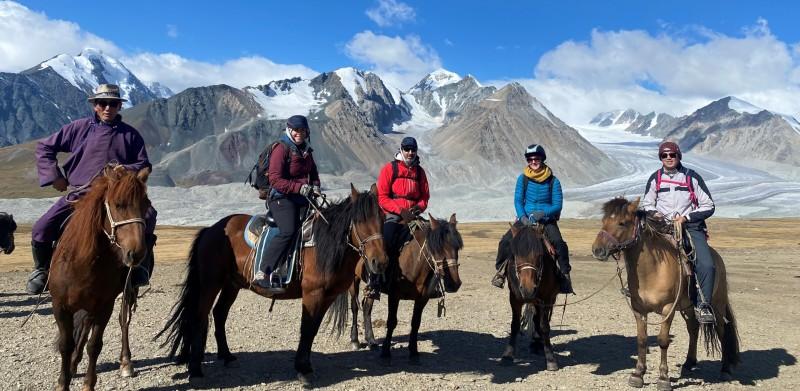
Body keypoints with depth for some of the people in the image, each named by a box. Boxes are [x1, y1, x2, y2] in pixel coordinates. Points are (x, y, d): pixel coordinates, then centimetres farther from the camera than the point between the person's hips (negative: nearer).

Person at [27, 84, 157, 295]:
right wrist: (54, 175, 4)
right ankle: (41, 269, 18)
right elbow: (44, 147, 15)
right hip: (78, 193, 1)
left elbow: (144, 165, 10)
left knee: (147, 216, -29)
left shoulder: (130, 134, 7)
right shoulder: (79, 128, 7)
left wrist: (125, 170, -10)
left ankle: (141, 267, -11)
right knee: (41, 230, -13)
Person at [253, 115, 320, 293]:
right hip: (282, 198, -9)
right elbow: (275, 179, -16)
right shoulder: (281, 149, -9)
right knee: (288, 231, -25)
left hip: (302, 198, 9)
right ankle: (263, 274, -24)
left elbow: (313, 173, 28)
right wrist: (299, 188, -24)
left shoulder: (306, 150, 14)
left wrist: (315, 186, 6)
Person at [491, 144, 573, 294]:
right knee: (506, 241, -18)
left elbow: (557, 205, -5)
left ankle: (565, 275, -12)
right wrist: (523, 217, -19)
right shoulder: (523, 178, 2)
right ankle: (501, 270, 1)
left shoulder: (553, 181, -2)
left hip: (547, 221, -1)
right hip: (525, 218, 1)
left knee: (559, 244, -26)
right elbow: (518, 201, -2)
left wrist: (543, 213, -23)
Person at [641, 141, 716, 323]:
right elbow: (646, 205, 19)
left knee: (707, 265, -21)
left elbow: (708, 206, 3)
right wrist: (655, 214, -4)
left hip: (691, 226, -2)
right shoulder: (655, 178, 9)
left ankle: (703, 305, -10)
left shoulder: (692, 177, 3)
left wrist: (686, 217, -11)